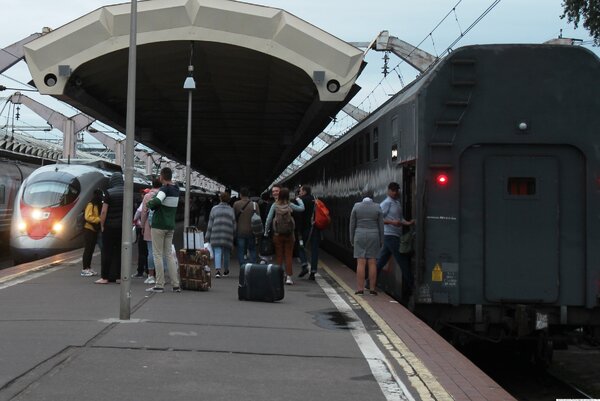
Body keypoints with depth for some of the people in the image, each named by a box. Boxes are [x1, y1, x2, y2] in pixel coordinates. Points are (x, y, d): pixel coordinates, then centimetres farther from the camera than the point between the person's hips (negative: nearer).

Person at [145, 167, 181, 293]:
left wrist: (149, 204, -12)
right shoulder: (176, 190, 10)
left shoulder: (165, 189, -15)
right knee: (169, 254, 11)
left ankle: (159, 285, -1)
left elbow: (157, 201, -32)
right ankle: (176, 285, 7)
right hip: (171, 226, 7)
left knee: (158, 254, -1)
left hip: (159, 225, -7)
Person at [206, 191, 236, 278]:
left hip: (216, 235, -1)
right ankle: (226, 270, 29)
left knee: (217, 253, -6)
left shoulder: (214, 209, 5)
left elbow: (210, 224, 4)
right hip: (228, 235, 1)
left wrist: (208, 237, 8)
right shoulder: (231, 210, 7)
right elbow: (234, 225, 5)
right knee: (226, 253, 16)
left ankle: (218, 270, -24)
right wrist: (234, 237, 12)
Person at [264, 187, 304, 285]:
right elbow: (302, 208, 9)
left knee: (279, 256, 9)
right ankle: (288, 277, 1)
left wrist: (266, 232, 6)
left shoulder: (275, 205, -4)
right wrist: (299, 200, 27)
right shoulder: (290, 205, -4)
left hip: (277, 235, 0)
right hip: (289, 235, 0)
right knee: (288, 256, 4)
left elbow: (268, 219, -5)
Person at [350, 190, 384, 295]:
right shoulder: (377, 207, 0)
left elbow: (352, 224, 2)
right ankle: (372, 288, 3)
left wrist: (352, 239, 9)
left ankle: (360, 289, -4)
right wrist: (381, 241, 8)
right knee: (372, 263, 3)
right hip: (373, 236, 1)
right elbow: (381, 225, 2)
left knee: (360, 263, -2)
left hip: (360, 235, -1)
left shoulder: (356, 206, 0)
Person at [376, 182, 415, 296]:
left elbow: (400, 218, 21)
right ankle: (410, 286, -3)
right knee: (402, 261, -6)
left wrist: (408, 223, 2)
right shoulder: (386, 203, -9)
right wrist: (392, 222, -25)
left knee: (381, 260, 11)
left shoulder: (398, 203, 19)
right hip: (390, 235, -9)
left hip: (395, 236, 9)